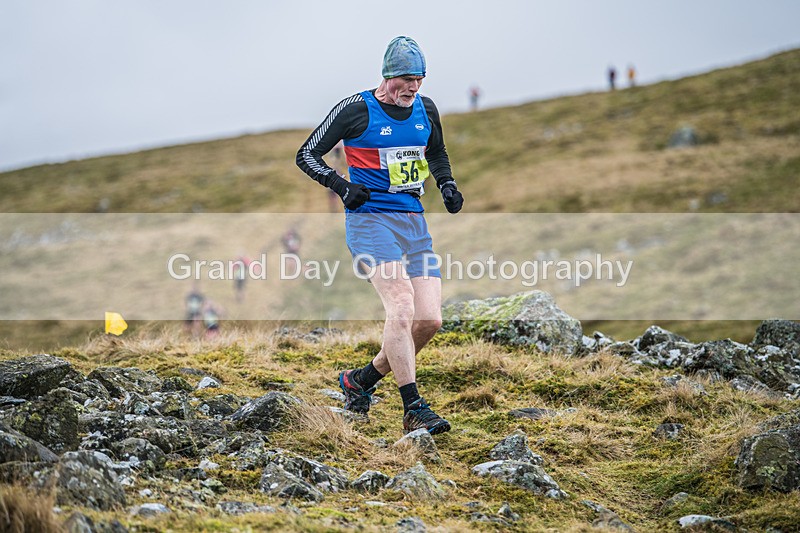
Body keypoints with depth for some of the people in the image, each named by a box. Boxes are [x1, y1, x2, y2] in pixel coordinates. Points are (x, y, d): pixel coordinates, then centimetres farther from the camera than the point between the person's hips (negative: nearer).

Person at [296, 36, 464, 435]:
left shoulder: (426, 109, 10)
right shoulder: (356, 109, -7)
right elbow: (306, 155, -3)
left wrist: (447, 184, 9)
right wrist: (342, 187, -17)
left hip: (414, 223, 6)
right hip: (370, 219, -6)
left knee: (430, 320, -3)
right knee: (401, 307, -23)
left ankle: (361, 380, 17)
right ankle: (413, 409, -19)